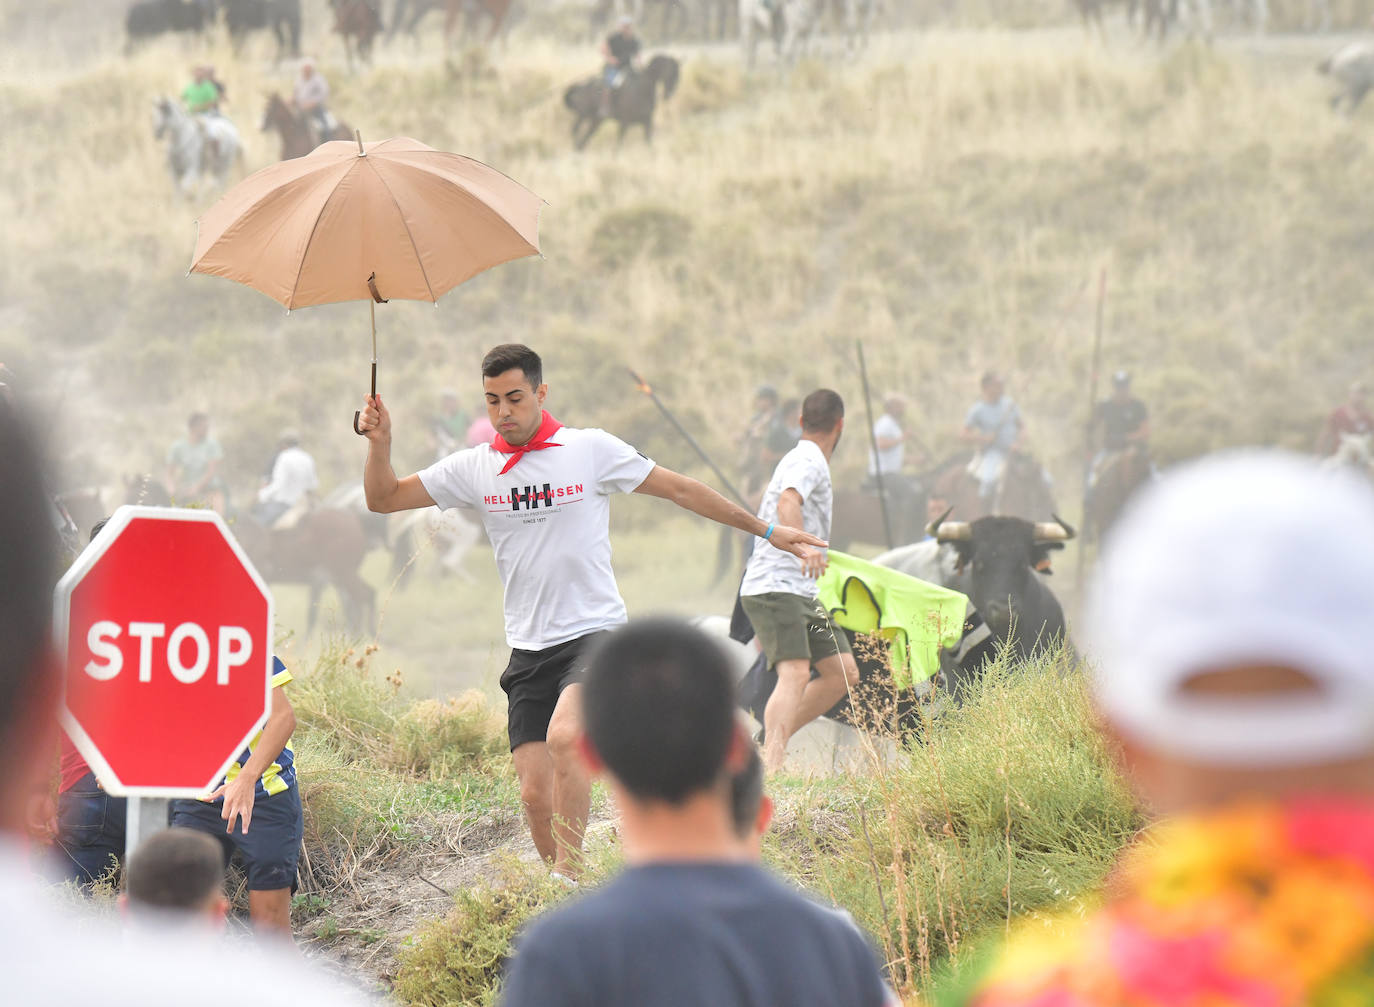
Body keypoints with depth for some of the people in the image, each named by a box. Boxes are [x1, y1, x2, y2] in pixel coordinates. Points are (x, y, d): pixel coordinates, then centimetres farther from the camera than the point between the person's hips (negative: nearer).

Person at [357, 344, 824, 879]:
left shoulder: (592, 449, -3)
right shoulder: (474, 467, 5)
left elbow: (681, 490, 6)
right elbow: (384, 498, 10)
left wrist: (766, 530, 10)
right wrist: (380, 444, -10)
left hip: (595, 632, -4)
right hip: (528, 649, 4)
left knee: (564, 736, -31)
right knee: (536, 794, -4)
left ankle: (569, 874, -25)